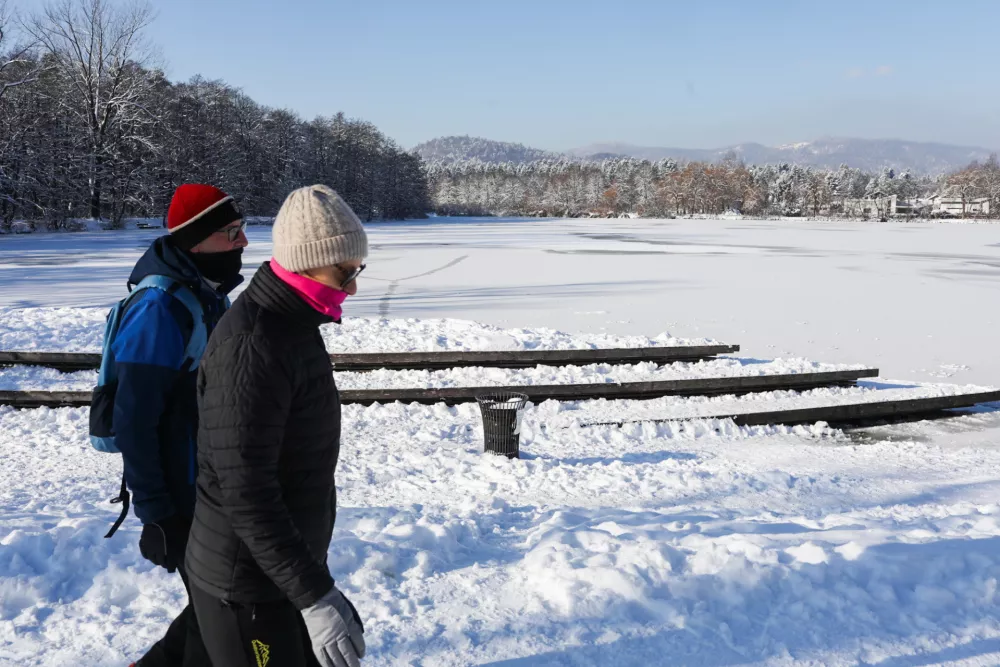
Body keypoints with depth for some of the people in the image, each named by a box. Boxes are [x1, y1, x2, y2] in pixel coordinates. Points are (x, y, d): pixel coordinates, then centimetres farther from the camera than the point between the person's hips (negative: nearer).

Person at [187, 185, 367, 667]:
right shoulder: (251, 344, -25)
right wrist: (313, 594, -28)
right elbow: (245, 492, -28)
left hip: (287, 562, 9)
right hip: (247, 583, -9)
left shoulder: (290, 324, 7)